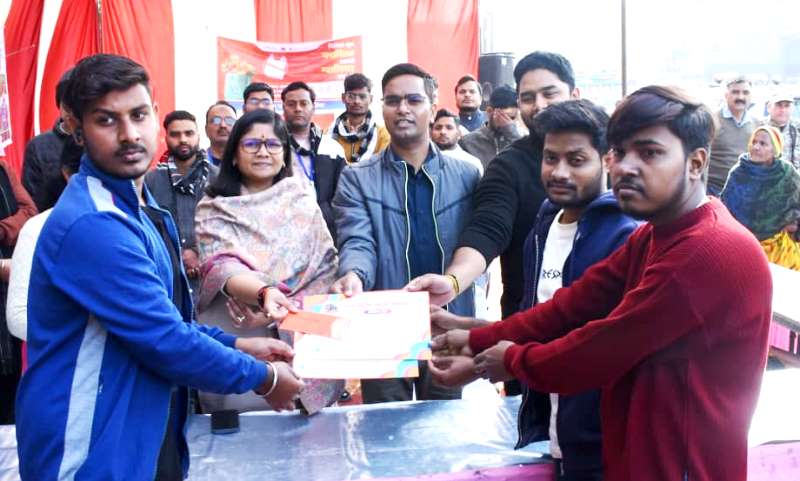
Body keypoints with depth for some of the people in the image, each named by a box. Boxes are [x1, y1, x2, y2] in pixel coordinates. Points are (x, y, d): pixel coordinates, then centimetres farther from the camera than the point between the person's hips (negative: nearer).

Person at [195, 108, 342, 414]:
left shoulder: (303, 205, 5)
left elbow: (326, 268, 2)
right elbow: (221, 269, -13)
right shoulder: (213, 208, 0)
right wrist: (264, 292, -33)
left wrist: (285, 306, -13)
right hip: (234, 343, -1)